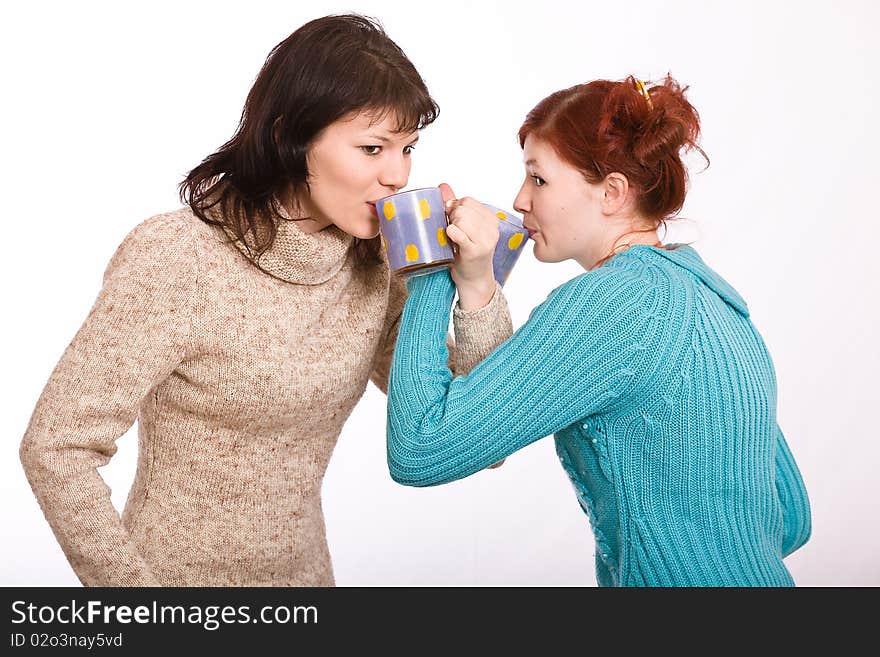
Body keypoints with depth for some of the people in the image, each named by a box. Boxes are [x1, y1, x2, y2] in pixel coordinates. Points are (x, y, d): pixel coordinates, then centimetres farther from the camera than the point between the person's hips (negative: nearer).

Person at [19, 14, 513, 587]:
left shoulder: (373, 264, -7)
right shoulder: (177, 258, -22)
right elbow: (58, 447, -19)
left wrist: (477, 289, -20)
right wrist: (131, 581, -17)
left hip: (305, 568, 6)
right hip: (176, 569, -5)